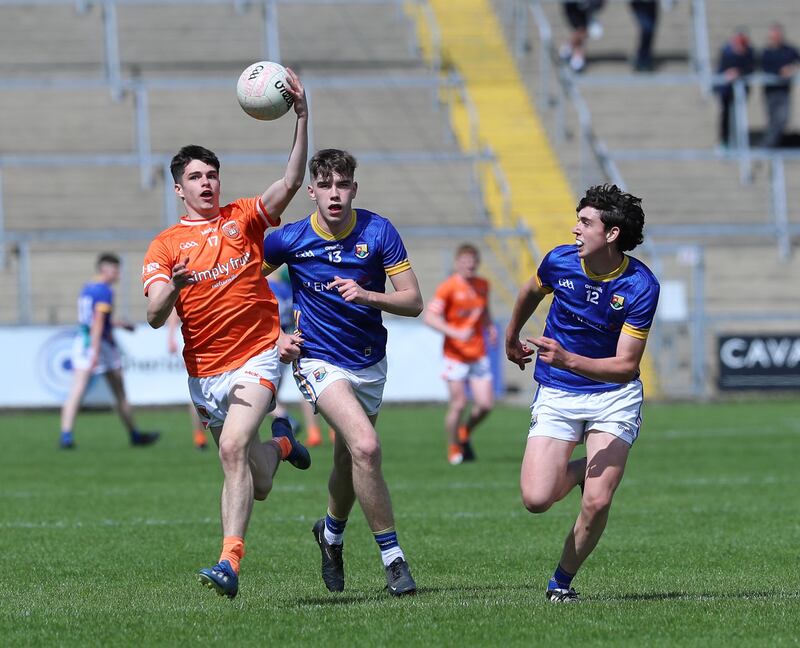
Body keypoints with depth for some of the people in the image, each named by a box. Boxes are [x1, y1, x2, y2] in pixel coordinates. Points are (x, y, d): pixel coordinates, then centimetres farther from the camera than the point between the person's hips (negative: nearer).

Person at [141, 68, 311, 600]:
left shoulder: (244, 218, 5)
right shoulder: (165, 245, 6)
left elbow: (292, 182, -9)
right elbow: (155, 316, -5)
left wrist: (302, 117, -19)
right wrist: (173, 288, -28)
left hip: (255, 359, -3)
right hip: (203, 372, 3)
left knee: (233, 446, -28)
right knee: (258, 485, 11)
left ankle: (231, 561, -30)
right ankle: (280, 445, 48)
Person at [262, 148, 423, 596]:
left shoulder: (379, 232, -9)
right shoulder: (290, 240, -10)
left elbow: (414, 302, -9)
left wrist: (367, 295, -26)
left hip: (370, 363, 3)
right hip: (320, 362, -3)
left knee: (349, 462, 17)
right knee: (366, 447, -24)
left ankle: (332, 532, 48)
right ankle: (393, 556, -17)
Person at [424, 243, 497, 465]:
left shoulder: (482, 285, 9)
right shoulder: (448, 287, -10)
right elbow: (430, 317, -15)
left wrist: (490, 327, 5)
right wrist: (455, 333, -26)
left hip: (479, 354, 5)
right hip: (455, 354, -5)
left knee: (485, 404, -3)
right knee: (458, 404, -7)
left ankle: (465, 434, 26)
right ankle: (453, 449, 13)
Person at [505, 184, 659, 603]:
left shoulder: (641, 286, -19)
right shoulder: (559, 261, -11)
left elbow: (626, 366, -20)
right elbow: (531, 293, 15)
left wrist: (569, 360, -36)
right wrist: (511, 337, 31)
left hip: (614, 396, -2)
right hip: (556, 395, 2)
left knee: (597, 503, -16)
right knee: (536, 499, -14)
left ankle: (563, 579, 10)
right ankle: (580, 470, 21)